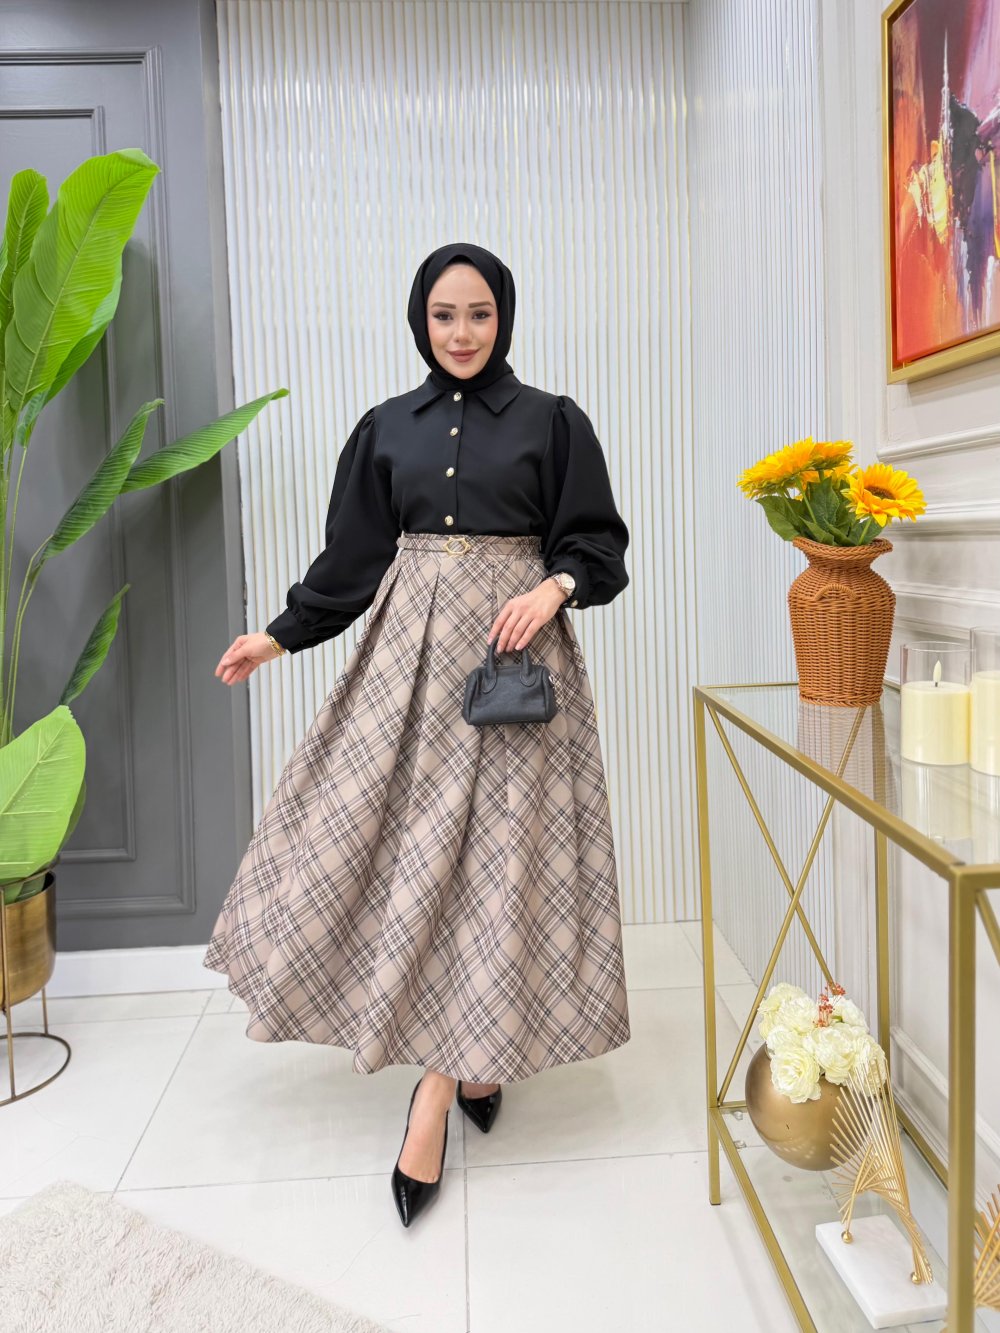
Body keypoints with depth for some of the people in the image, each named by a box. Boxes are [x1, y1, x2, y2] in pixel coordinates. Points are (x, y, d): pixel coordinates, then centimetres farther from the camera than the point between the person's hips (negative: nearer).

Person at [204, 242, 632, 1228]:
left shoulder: (551, 420, 4)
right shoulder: (387, 428, 12)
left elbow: (598, 542, 3)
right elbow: (353, 554, 14)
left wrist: (555, 585, -16)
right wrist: (281, 634, 10)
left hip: (513, 647, -3)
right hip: (411, 648, 3)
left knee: (490, 845, -6)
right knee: (396, 835, -1)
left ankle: (439, 1086, 3)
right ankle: (471, 1057, 18)